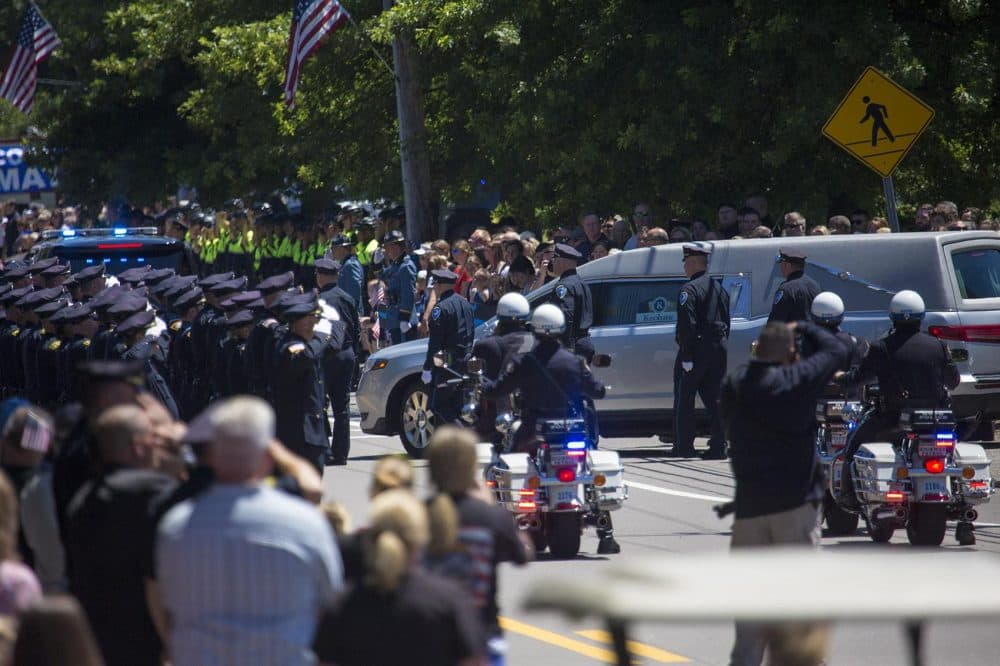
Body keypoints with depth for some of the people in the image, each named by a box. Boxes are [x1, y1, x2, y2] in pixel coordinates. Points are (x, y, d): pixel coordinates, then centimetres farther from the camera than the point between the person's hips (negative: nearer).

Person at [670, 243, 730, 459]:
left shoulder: (690, 290, -13)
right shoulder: (718, 288, 14)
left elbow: (687, 325, -19)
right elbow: (726, 322, 17)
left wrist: (687, 356, -19)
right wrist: (720, 346, 19)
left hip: (696, 351, -7)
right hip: (718, 350, 7)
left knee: (684, 401, 2)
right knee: (714, 399, 7)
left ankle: (683, 447, 3)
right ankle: (718, 446, 3)